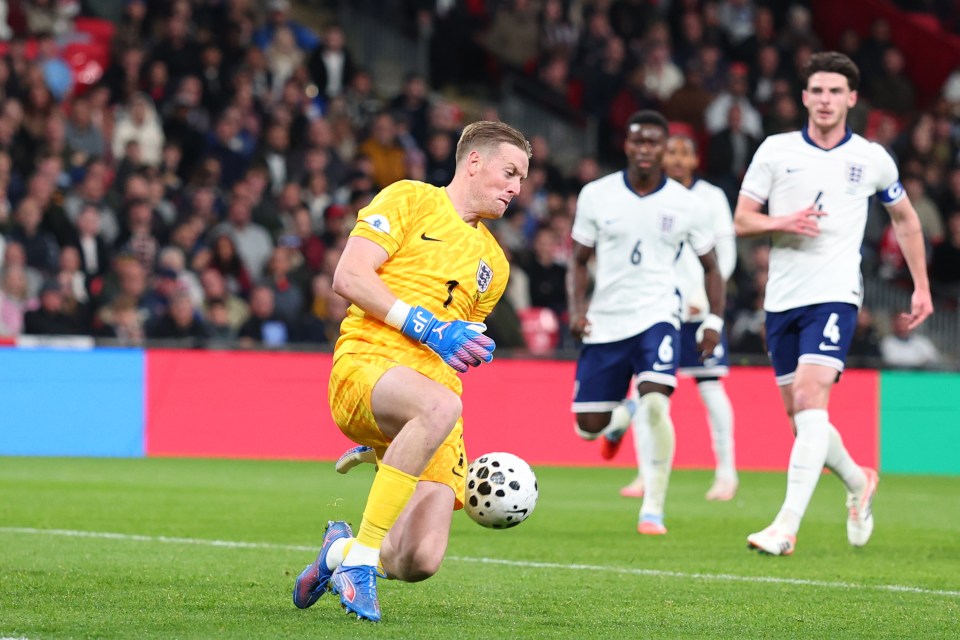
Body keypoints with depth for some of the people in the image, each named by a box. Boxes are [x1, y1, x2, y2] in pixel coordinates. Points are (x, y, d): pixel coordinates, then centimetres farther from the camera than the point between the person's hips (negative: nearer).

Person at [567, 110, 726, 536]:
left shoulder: (685, 205, 0)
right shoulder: (596, 196, 1)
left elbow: (710, 266, 11)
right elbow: (579, 260, 10)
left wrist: (714, 320, -1)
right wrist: (577, 309, -6)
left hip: (657, 317, -2)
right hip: (604, 323, 2)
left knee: (654, 405, -25)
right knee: (589, 427, 3)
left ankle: (653, 509, -16)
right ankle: (623, 415, 41)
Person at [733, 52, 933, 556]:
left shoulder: (872, 159, 4)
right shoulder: (775, 150, 4)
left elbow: (904, 218, 19)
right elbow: (741, 220, 4)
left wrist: (922, 287, 16)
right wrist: (781, 222, -17)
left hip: (835, 296, -3)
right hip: (781, 299, 3)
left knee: (810, 399, -21)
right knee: (799, 416, 8)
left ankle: (787, 525, -27)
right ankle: (858, 482, 37)